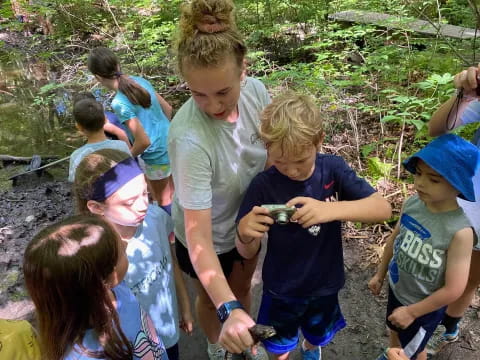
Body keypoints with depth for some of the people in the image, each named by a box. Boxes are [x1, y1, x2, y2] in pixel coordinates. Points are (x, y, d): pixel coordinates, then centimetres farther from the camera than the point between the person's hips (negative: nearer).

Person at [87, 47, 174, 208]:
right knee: (174, 193, 27)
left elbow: (144, 141, -24)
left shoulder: (119, 103, -24)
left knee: (163, 199, 19)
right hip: (173, 143, 7)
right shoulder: (140, 80, -3)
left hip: (156, 155, -7)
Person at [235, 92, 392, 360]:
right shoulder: (263, 185, -23)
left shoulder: (333, 168, -18)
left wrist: (331, 210, -44)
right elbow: (248, 253, -16)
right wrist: (245, 235, -41)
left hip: (325, 284, 2)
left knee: (317, 337, 31)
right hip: (281, 289, -2)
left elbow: (383, 209, -26)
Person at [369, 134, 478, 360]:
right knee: (395, 331, 33)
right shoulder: (411, 204, -18)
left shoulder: (459, 231, -34)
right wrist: (380, 274, 10)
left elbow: (453, 289, -26)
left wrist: (412, 312, -16)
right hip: (397, 288, 5)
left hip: (424, 306, -5)